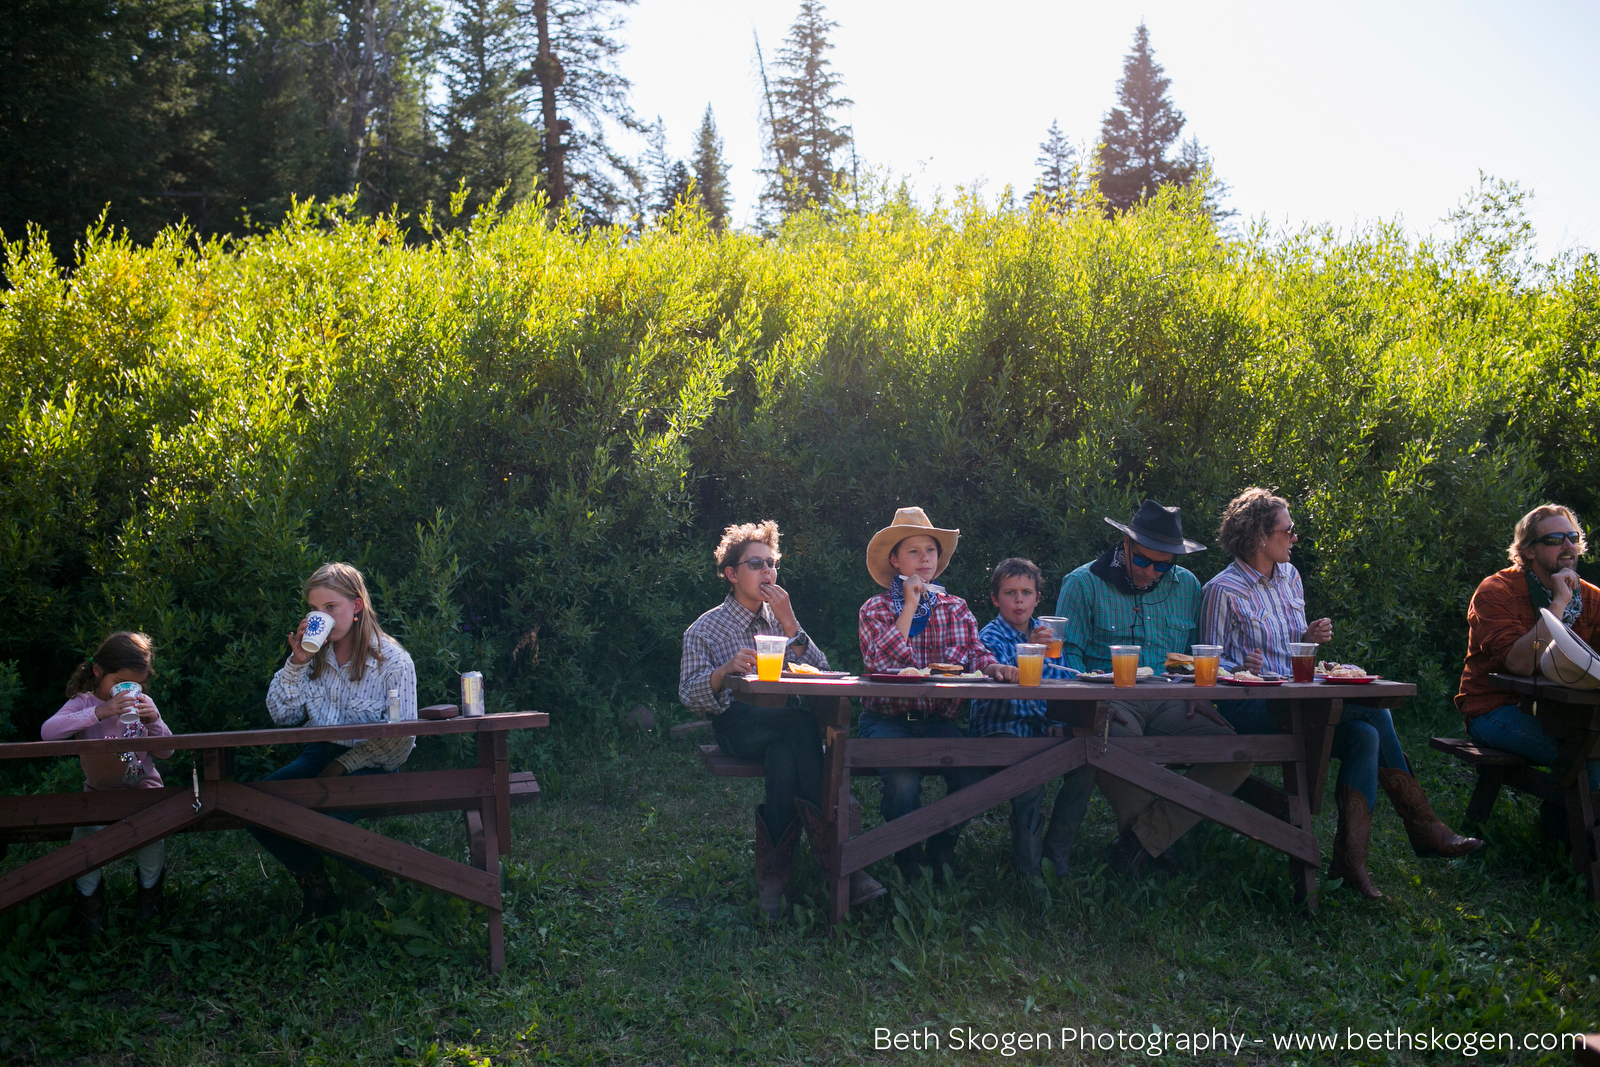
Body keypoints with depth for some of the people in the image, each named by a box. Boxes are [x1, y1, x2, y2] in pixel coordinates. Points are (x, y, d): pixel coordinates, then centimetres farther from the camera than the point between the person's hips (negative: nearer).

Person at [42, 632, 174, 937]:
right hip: (99, 790, 0)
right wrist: (99, 712, -37)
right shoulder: (84, 703, -7)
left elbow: (166, 752, 0)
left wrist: (153, 722, -20)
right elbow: (48, 732, -28)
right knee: (86, 831, -28)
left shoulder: (142, 704, 0)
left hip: (143, 788, 0)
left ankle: (150, 894, 1)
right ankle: (90, 900, -2)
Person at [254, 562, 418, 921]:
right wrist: (297, 663, -8)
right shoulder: (315, 655, 8)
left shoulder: (392, 659, -7)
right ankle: (316, 886, 3)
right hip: (321, 754, 5)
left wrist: (343, 765, -15)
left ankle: (377, 890, -1)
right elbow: (282, 716, 4)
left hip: (369, 763, -5)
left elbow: (401, 737, -10)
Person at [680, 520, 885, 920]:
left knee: (784, 757, -35)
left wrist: (790, 624, -5)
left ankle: (773, 874, -30)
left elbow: (820, 674, 5)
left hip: (782, 728, 3)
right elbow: (689, 695, -3)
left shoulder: (780, 620, 19)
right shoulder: (704, 630, 8)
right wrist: (726, 670, -22)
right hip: (736, 726, -3)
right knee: (801, 722, -34)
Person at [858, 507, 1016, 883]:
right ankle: (909, 859, 0)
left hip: (938, 721, 3)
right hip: (886, 720, -3)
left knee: (973, 774, -24)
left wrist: (994, 666, -27)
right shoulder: (875, 608, 2)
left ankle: (942, 849, 6)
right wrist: (910, 606, -12)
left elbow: (975, 652, -3)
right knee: (903, 779, -31)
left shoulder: (955, 608, 13)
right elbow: (881, 662, -15)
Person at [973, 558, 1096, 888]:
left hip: (1039, 728, 5)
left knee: (1084, 759, -20)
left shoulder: (1046, 634, 14)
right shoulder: (990, 636, -3)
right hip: (999, 728, -5)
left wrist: (1057, 722, 0)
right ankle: (1027, 864, -17)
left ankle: (1057, 849, 0)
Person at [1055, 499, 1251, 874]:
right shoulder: (1084, 583, 3)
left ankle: (1143, 839, -14)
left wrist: (1198, 693, 1)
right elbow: (1068, 653, 0)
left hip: (1169, 702, 4)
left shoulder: (1187, 586, 16)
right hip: (1111, 700, -4)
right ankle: (1155, 841, -10)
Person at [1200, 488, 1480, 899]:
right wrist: (1242, 668, -24)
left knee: (1364, 737, -21)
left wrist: (1309, 638, 2)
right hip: (1251, 710, -7)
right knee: (1375, 712, -22)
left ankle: (1350, 858, -21)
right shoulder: (1223, 590, -6)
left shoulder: (1289, 577, 16)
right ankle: (1422, 825, -13)